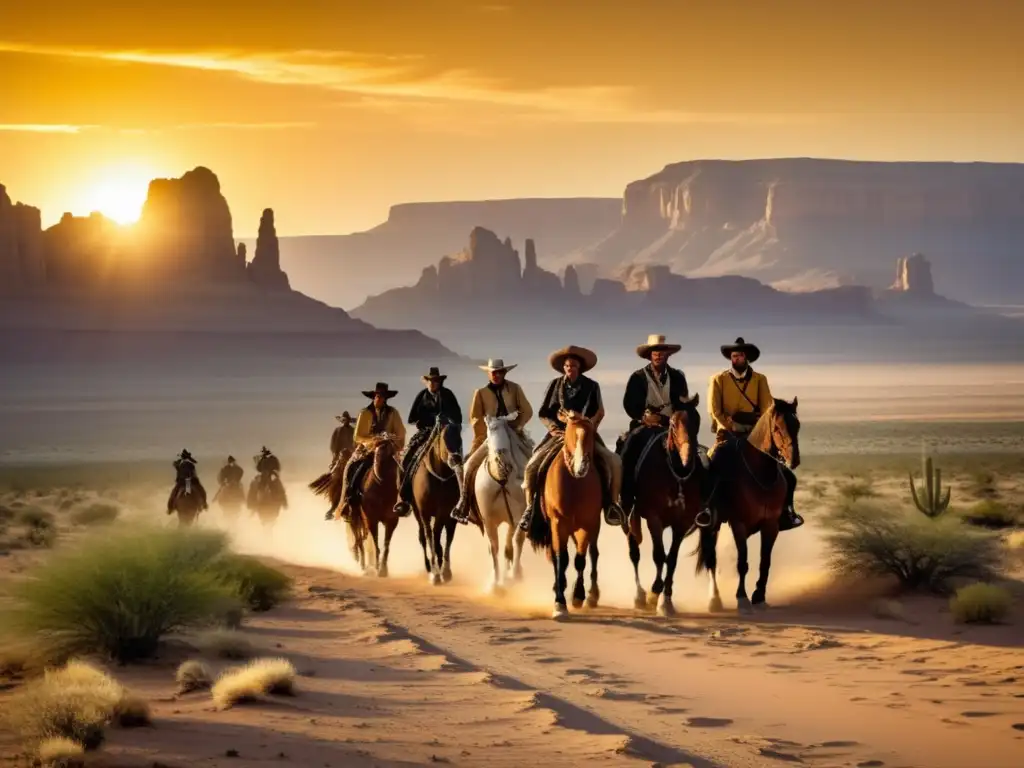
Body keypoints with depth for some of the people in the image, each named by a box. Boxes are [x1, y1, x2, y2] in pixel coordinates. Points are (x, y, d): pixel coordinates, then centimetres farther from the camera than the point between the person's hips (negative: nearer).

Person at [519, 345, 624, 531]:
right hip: (559, 433, 1)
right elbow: (543, 413, 5)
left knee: (613, 462, -22)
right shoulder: (555, 385, 5)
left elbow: (599, 413, -1)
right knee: (533, 466, -18)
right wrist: (555, 429, -12)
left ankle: (611, 503, -8)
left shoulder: (591, 386, 2)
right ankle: (530, 508, -5)